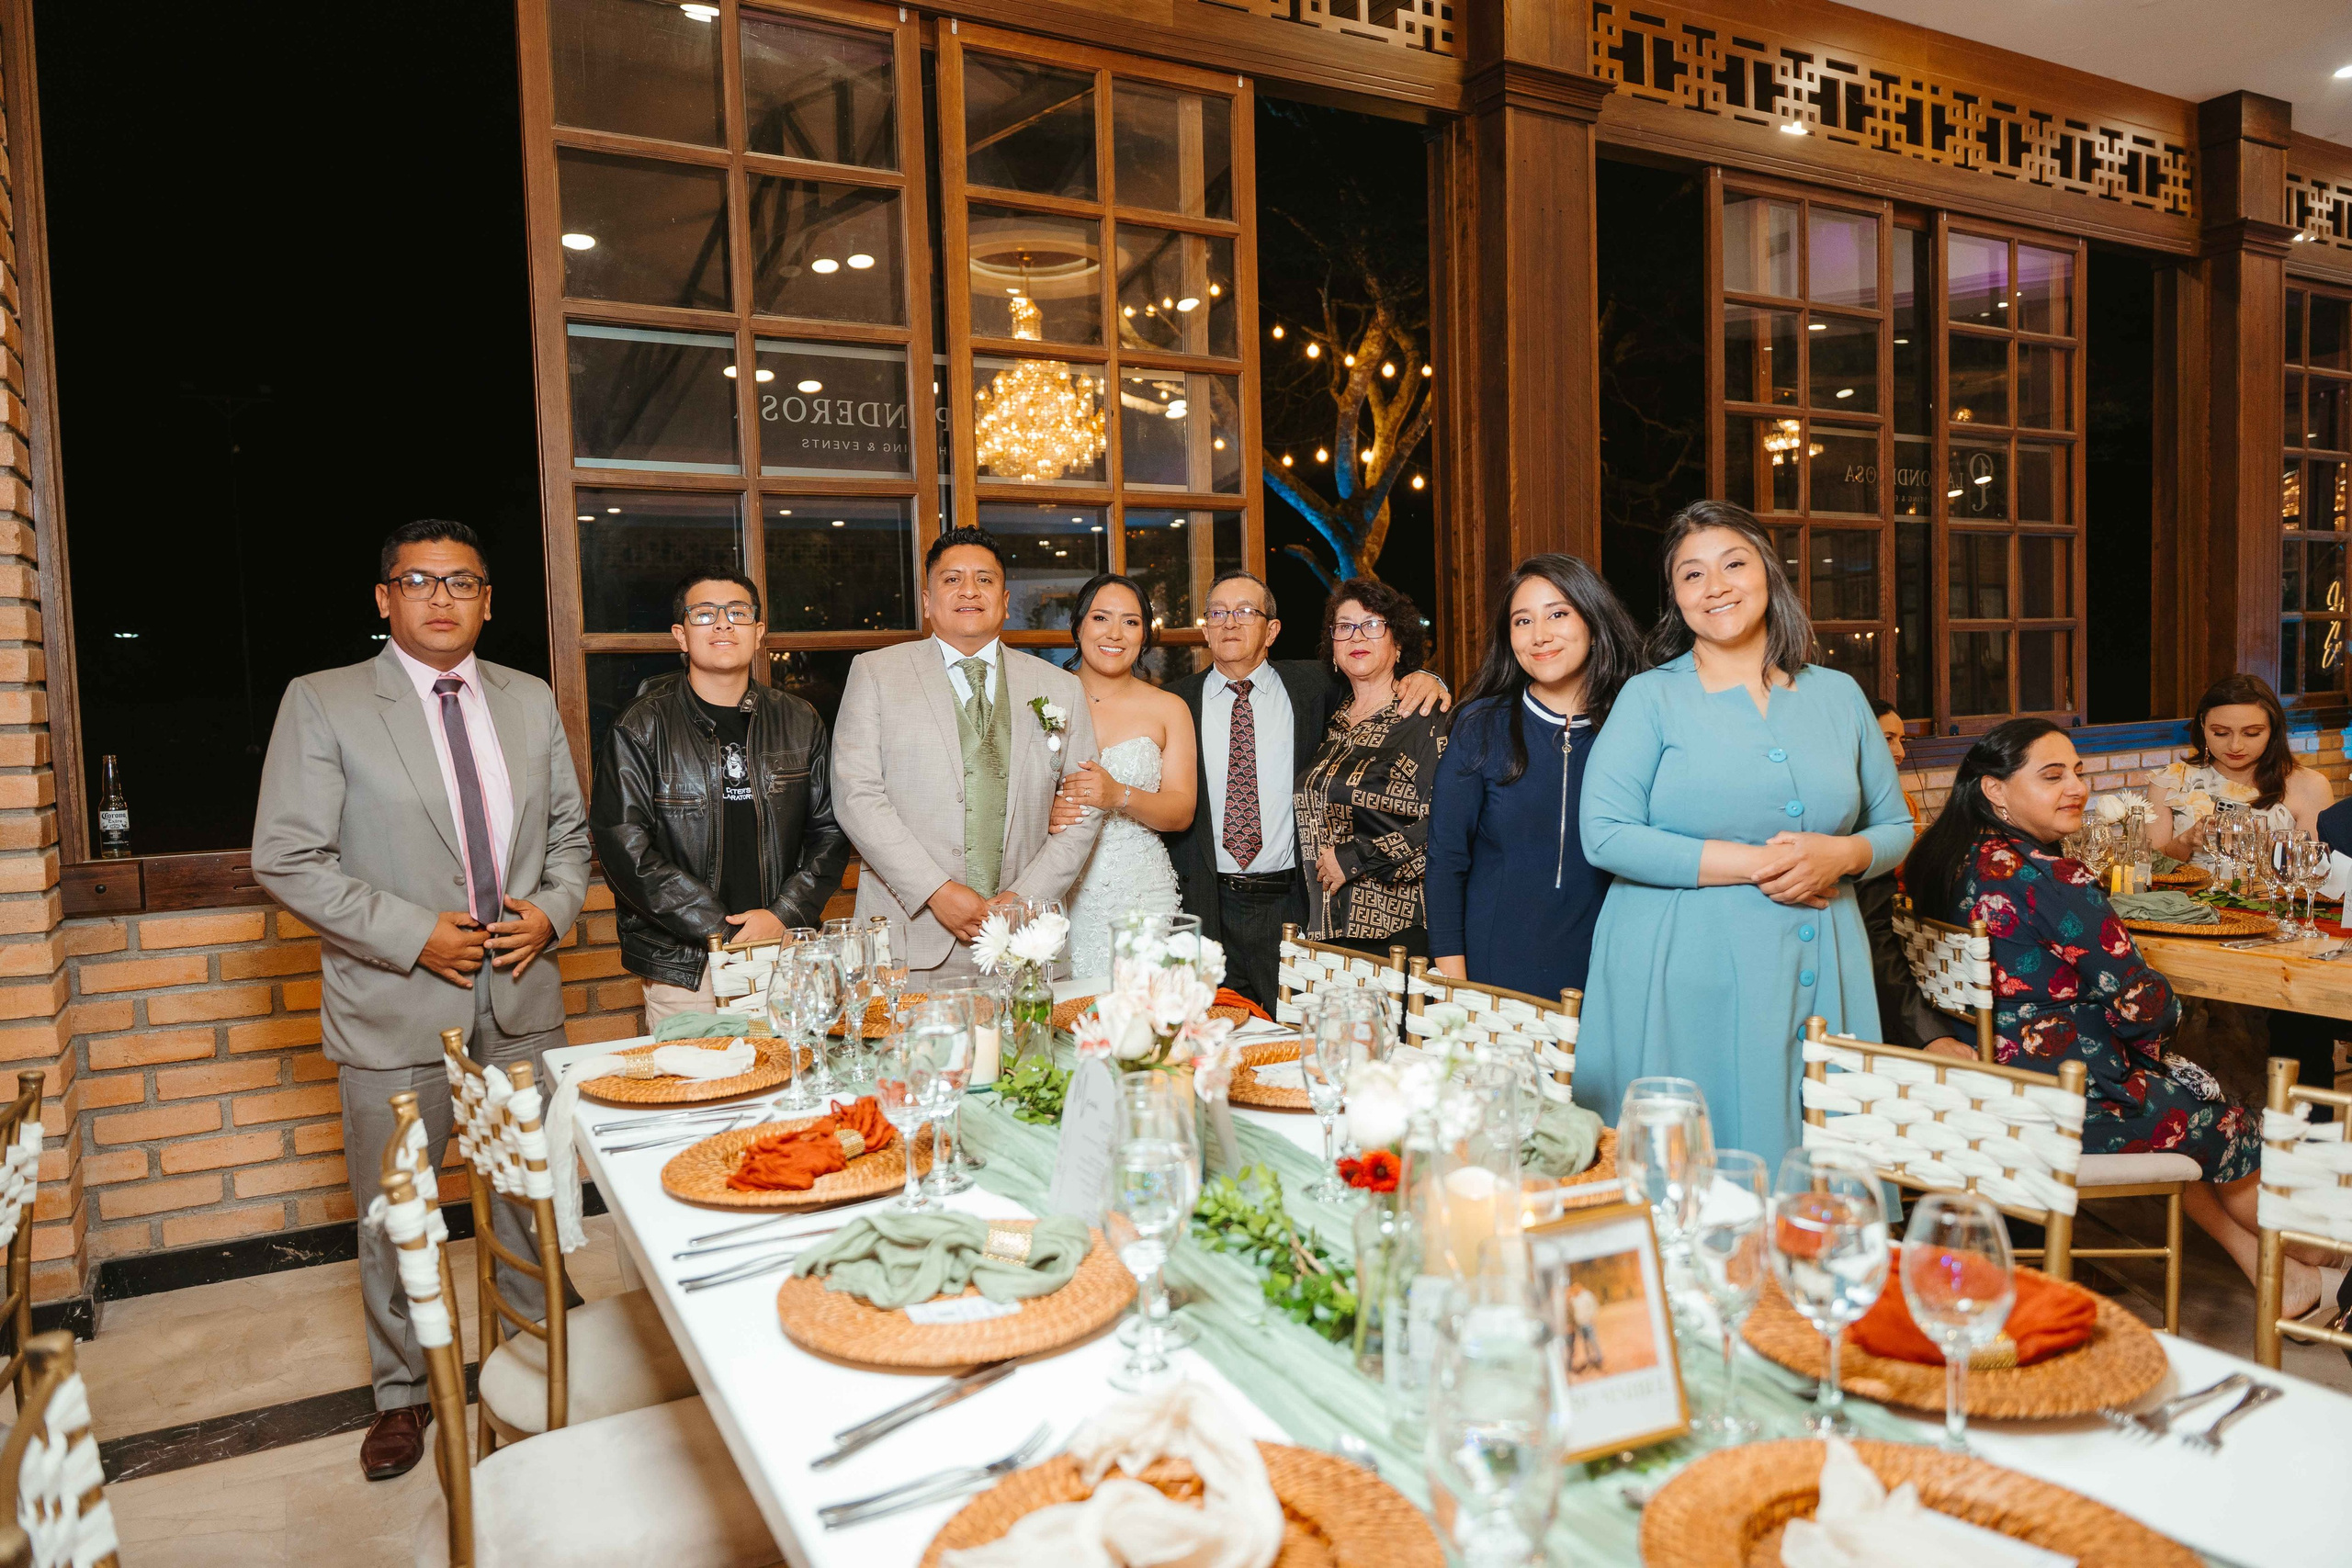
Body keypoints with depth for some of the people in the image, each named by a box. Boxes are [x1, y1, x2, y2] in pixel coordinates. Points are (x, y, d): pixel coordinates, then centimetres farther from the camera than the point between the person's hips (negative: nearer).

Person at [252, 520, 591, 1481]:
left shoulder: (530, 700, 8)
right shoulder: (322, 704, -5)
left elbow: (570, 832, 14)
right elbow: (286, 860, -9)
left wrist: (553, 910, -4)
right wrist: (413, 933, -15)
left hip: (520, 997, 3)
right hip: (396, 1004, -3)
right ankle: (402, 1392, 31)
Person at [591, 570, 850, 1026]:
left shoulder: (799, 723, 9)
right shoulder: (641, 729, -2)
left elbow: (829, 830, 8)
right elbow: (625, 848, -9)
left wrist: (784, 916, -7)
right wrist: (723, 932, -13)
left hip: (786, 957, 3)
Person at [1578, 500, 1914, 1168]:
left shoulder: (1838, 695, 13)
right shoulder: (1650, 697, 1)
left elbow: (1895, 826, 17)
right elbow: (1605, 835, -10)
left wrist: (1840, 855, -6)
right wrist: (1754, 865, -13)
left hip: (1820, 977, 4)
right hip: (1683, 981, -3)